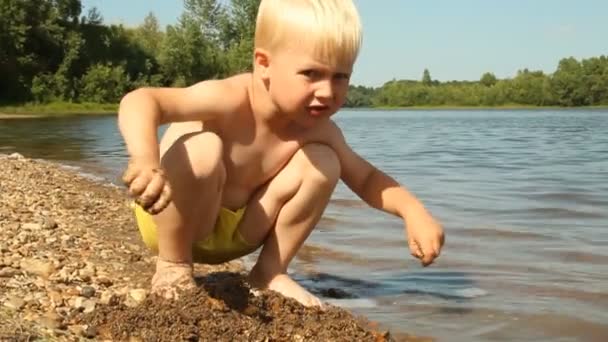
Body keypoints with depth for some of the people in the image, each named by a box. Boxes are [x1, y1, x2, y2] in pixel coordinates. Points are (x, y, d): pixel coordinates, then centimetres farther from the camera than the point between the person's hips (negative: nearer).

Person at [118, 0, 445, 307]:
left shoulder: (317, 130, -12)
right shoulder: (228, 101, -32)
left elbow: (366, 178, 2)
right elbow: (139, 102, -46)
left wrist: (412, 210, -18)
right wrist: (145, 159, -67)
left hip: (234, 232, 6)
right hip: (167, 220, -5)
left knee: (322, 161, -11)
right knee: (202, 149, -37)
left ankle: (270, 272, 2)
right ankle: (173, 264, -13)